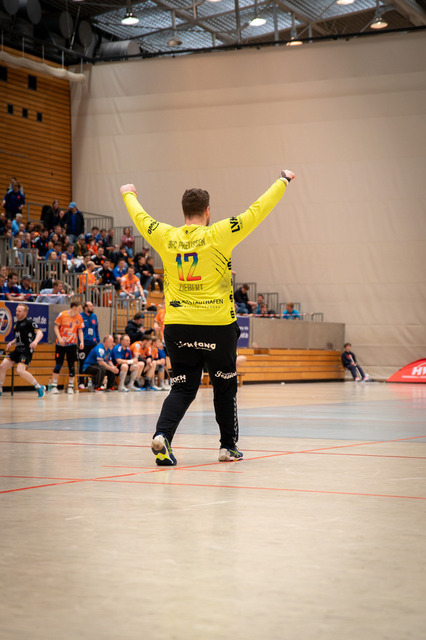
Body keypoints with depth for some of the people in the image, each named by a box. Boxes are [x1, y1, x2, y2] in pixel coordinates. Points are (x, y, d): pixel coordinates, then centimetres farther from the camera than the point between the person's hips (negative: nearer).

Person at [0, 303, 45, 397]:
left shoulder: (29, 322, -6)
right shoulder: (16, 324, 18)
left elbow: (40, 333, -15)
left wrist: (35, 341, -33)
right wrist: (11, 343, 11)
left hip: (27, 350, -8)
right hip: (18, 350, 8)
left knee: (20, 370, -23)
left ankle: (39, 388, -10)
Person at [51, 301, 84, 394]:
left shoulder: (79, 318, 2)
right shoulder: (62, 315, -9)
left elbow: (80, 330, 10)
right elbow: (56, 326, -4)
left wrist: (81, 341, -3)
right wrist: (59, 338, -15)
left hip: (72, 344, 3)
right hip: (61, 344, -3)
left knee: (71, 365, -1)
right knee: (58, 364, -3)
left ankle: (70, 387, 8)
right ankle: (54, 386, 6)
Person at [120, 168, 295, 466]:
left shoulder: (167, 237, 1)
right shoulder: (218, 235, -8)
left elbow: (140, 217, 20)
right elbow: (257, 211, -3)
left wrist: (129, 194, 40)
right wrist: (282, 181, 11)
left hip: (178, 327, 3)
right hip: (217, 326, -3)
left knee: (183, 388, 7)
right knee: (225, 387, 14)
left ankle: (162, 434, -16)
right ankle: (229, 445, 22)